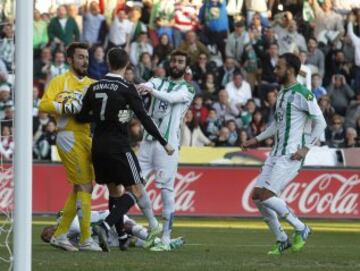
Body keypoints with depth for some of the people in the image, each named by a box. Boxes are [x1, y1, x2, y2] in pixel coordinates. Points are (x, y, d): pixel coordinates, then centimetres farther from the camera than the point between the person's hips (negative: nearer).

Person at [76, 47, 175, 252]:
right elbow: (144, 118, -13)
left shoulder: (94, 88, 5)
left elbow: (81, 117, 6)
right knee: (137, 190, -2)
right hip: (119, 147, -6)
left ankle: (122, 236, 21)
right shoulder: (127, 89, -10)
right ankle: (106, 226, -20)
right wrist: (164, 143, -8)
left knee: (115, 189, 20)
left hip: (98, 146, 6)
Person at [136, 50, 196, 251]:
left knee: (166, 189, -7)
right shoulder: (158, 82, 16)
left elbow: (171, 98, -17)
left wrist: (151, 90, -36)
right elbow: (143, 87, -7)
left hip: (168, 143, -5)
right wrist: (141, 88, -33)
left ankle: (166, 239, -5)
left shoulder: (187, 89, 4)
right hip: (149, 140, 5)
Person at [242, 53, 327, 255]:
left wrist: (306, 148, -18)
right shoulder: (283, 93, 16)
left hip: (291, 155, -9)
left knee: (265, 195, -16)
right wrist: (257, 139, 24)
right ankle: (282, 241, 11)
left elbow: (320, 122, -13)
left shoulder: (302, 94, -12)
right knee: (257, 196, 3)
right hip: (277, 153, 9)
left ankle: (302, 229, -2)